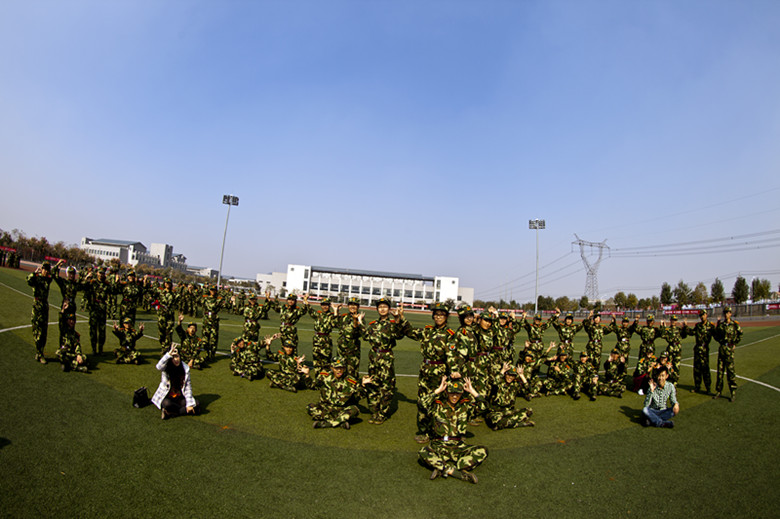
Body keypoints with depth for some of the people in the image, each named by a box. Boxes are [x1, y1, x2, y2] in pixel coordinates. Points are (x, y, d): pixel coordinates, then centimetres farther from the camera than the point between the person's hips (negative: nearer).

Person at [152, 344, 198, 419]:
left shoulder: (185, 368, -8)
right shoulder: (165, 369, -12)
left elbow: (188, 387, -7)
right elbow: (159, 367, -40)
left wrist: (189, 404, -13)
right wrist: (169, 354, -48)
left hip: (180, 397, 3)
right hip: (167, 397, -3)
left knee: (195, 404, -21)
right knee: (167, 404, -37)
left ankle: (169, 413, -15)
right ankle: (184, 410, -13)